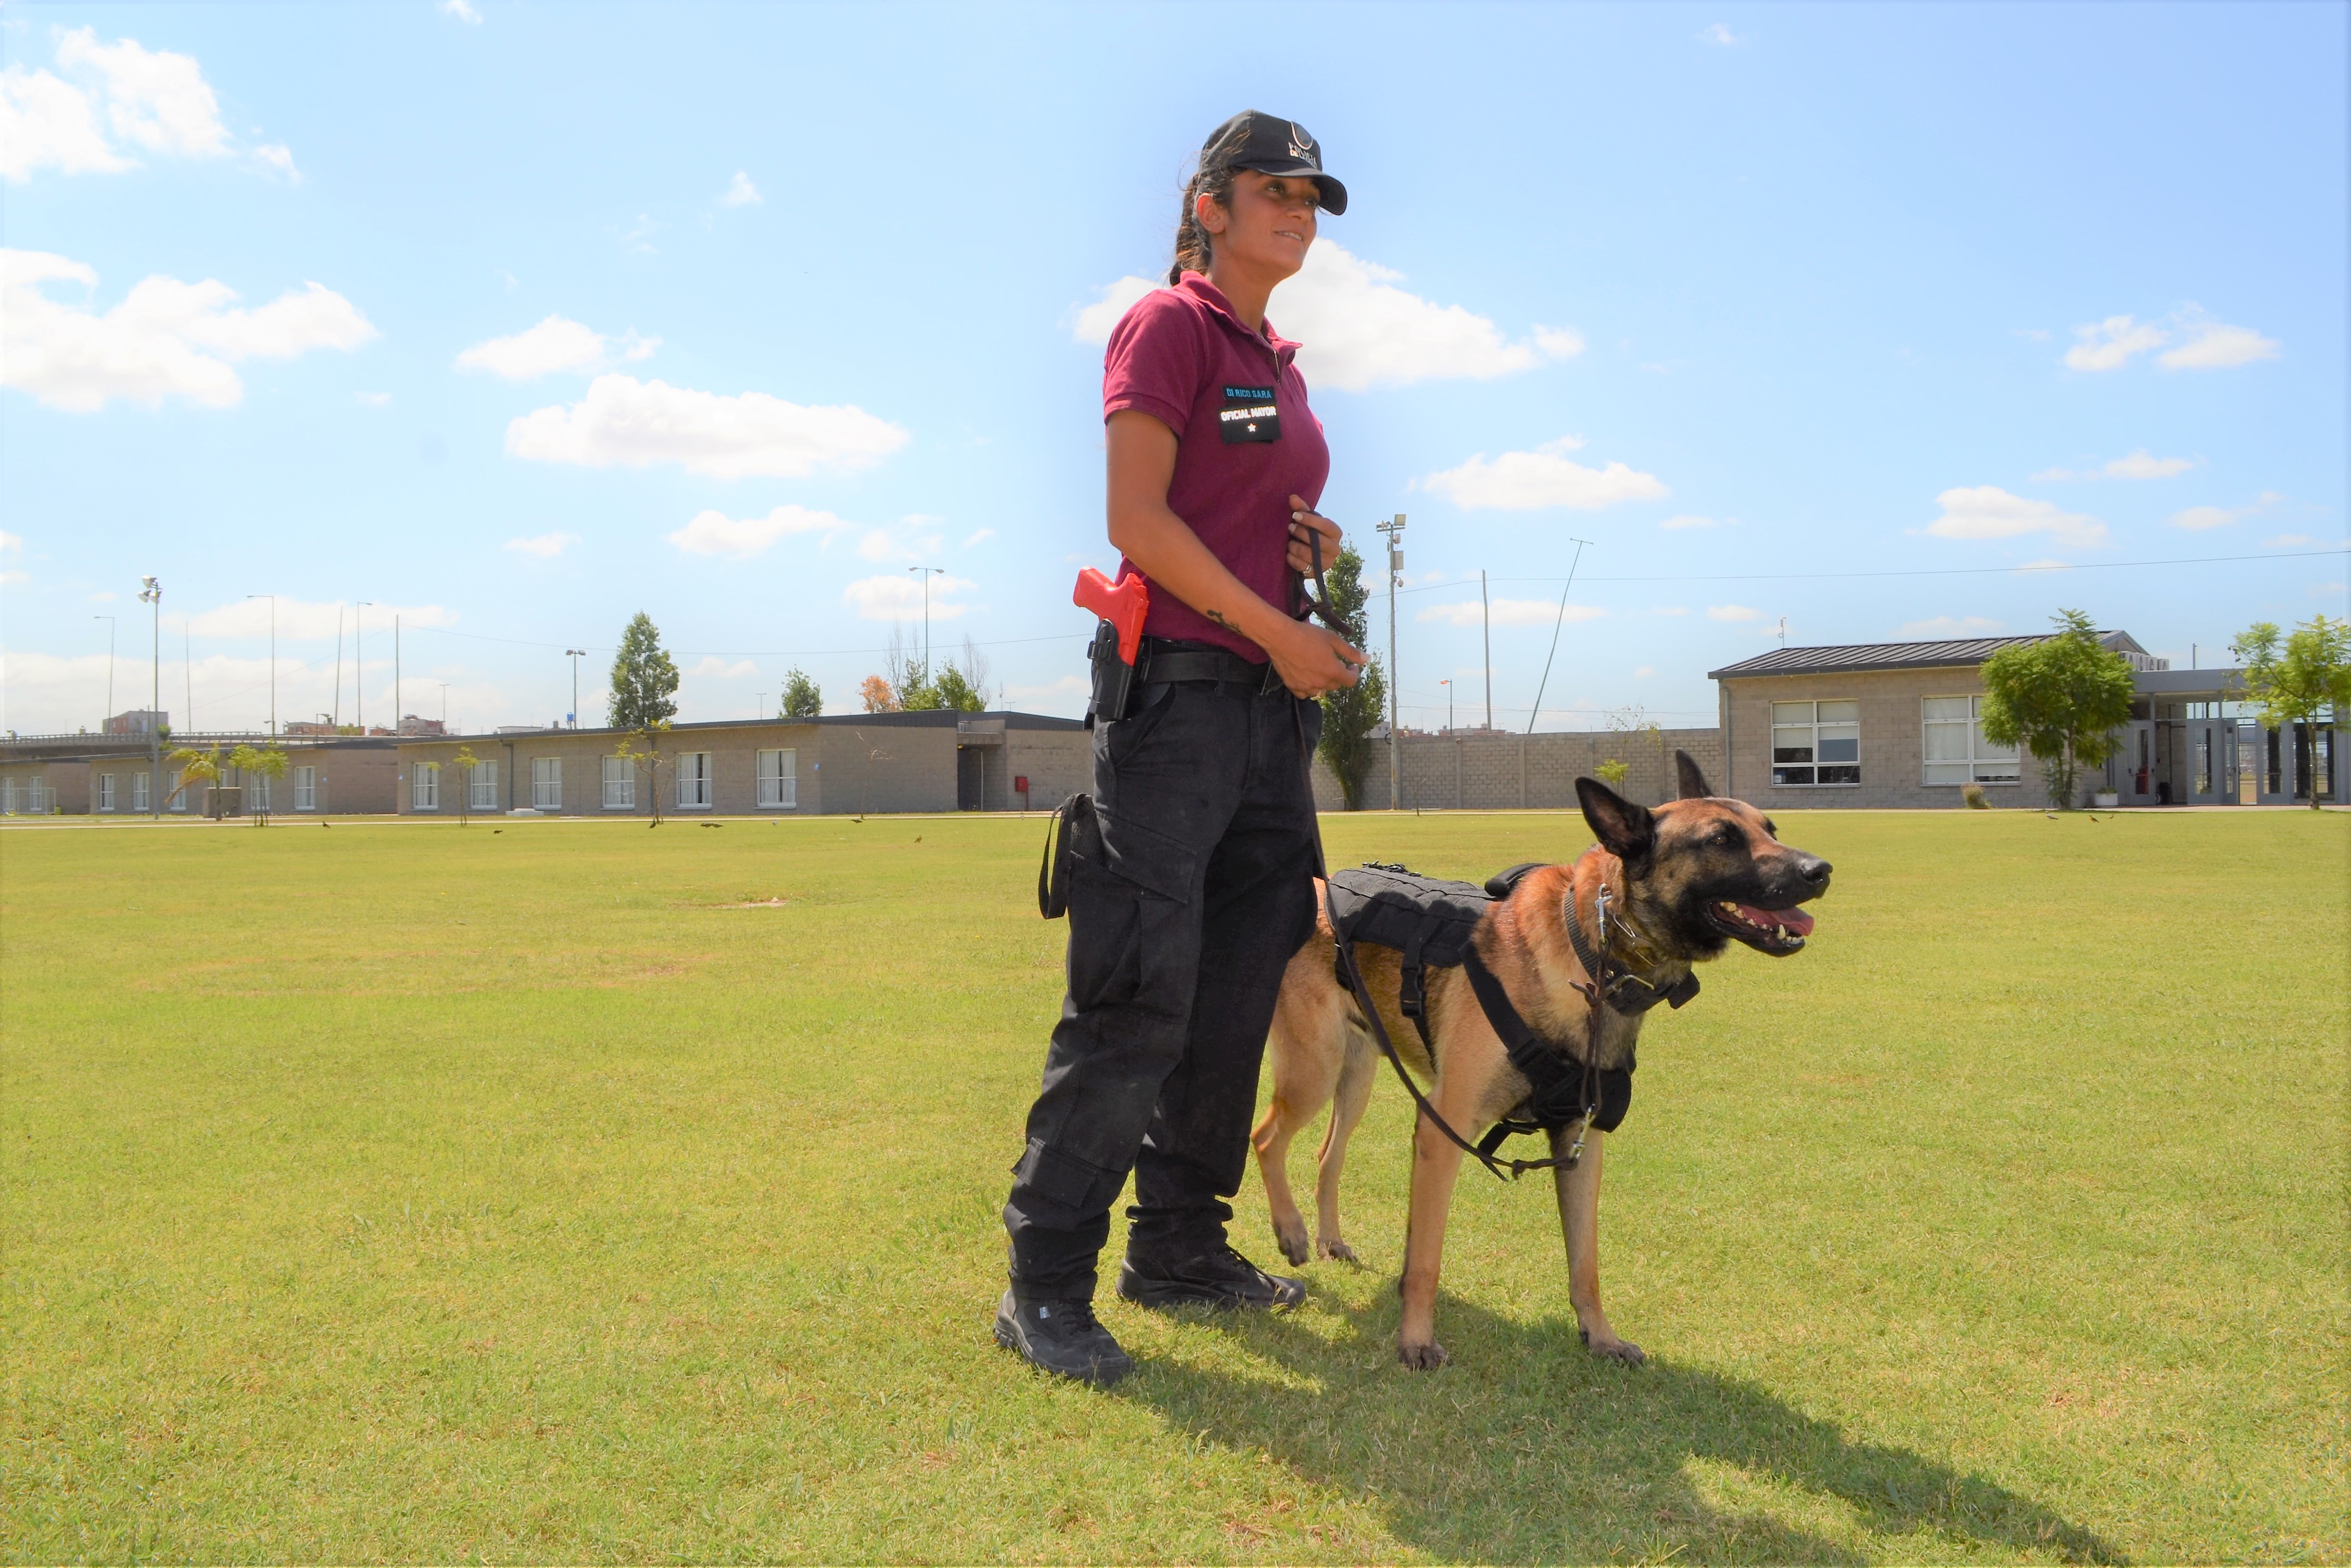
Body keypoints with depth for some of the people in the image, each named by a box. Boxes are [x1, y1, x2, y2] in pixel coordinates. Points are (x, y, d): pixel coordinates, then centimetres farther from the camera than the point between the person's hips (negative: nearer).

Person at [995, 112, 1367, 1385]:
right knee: (1139, 992, -10)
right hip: (1177, 687, -9)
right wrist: (1278, 631, -15)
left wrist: (1318, 547, 7)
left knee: (1242, 986, 10)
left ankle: (1179, 1248, 22)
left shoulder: (1280, 364, 21)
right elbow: (1139, 519, -14)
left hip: (1271, 702, 9)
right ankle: (1045, 1285, 0)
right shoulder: (1170, 325, -4)